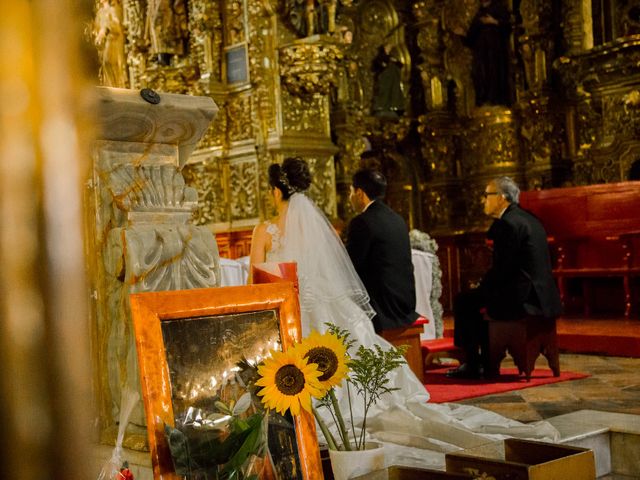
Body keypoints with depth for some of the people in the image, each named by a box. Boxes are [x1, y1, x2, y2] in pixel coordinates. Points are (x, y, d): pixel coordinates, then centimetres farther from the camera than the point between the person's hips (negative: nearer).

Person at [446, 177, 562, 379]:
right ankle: (487, 362, 24)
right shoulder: (528, 219, 16)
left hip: (522, 299, -10)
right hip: (540, 294, 10)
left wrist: (481, 290, -1)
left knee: (464, 301, 2)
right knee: (475, 298, 25)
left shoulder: (508, 223, -15)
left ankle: (472, 365, 7)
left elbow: (501, 269, -15)